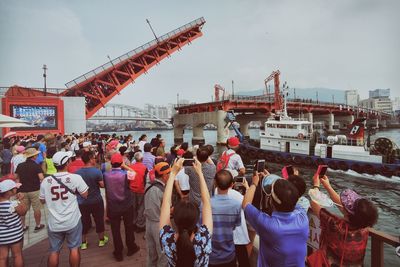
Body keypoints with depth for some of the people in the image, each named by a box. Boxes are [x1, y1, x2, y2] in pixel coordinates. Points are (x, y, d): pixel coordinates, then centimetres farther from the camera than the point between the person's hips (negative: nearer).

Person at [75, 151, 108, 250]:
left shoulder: (77, 172, -10)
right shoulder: (96, 171, -19)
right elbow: (102, 185, -14)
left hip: (82, 202, 3)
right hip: (96, 201, -2)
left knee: (84, 222, 17)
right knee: (99, 220, 15)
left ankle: (83, 242, 29)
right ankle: (101, 239, 29)